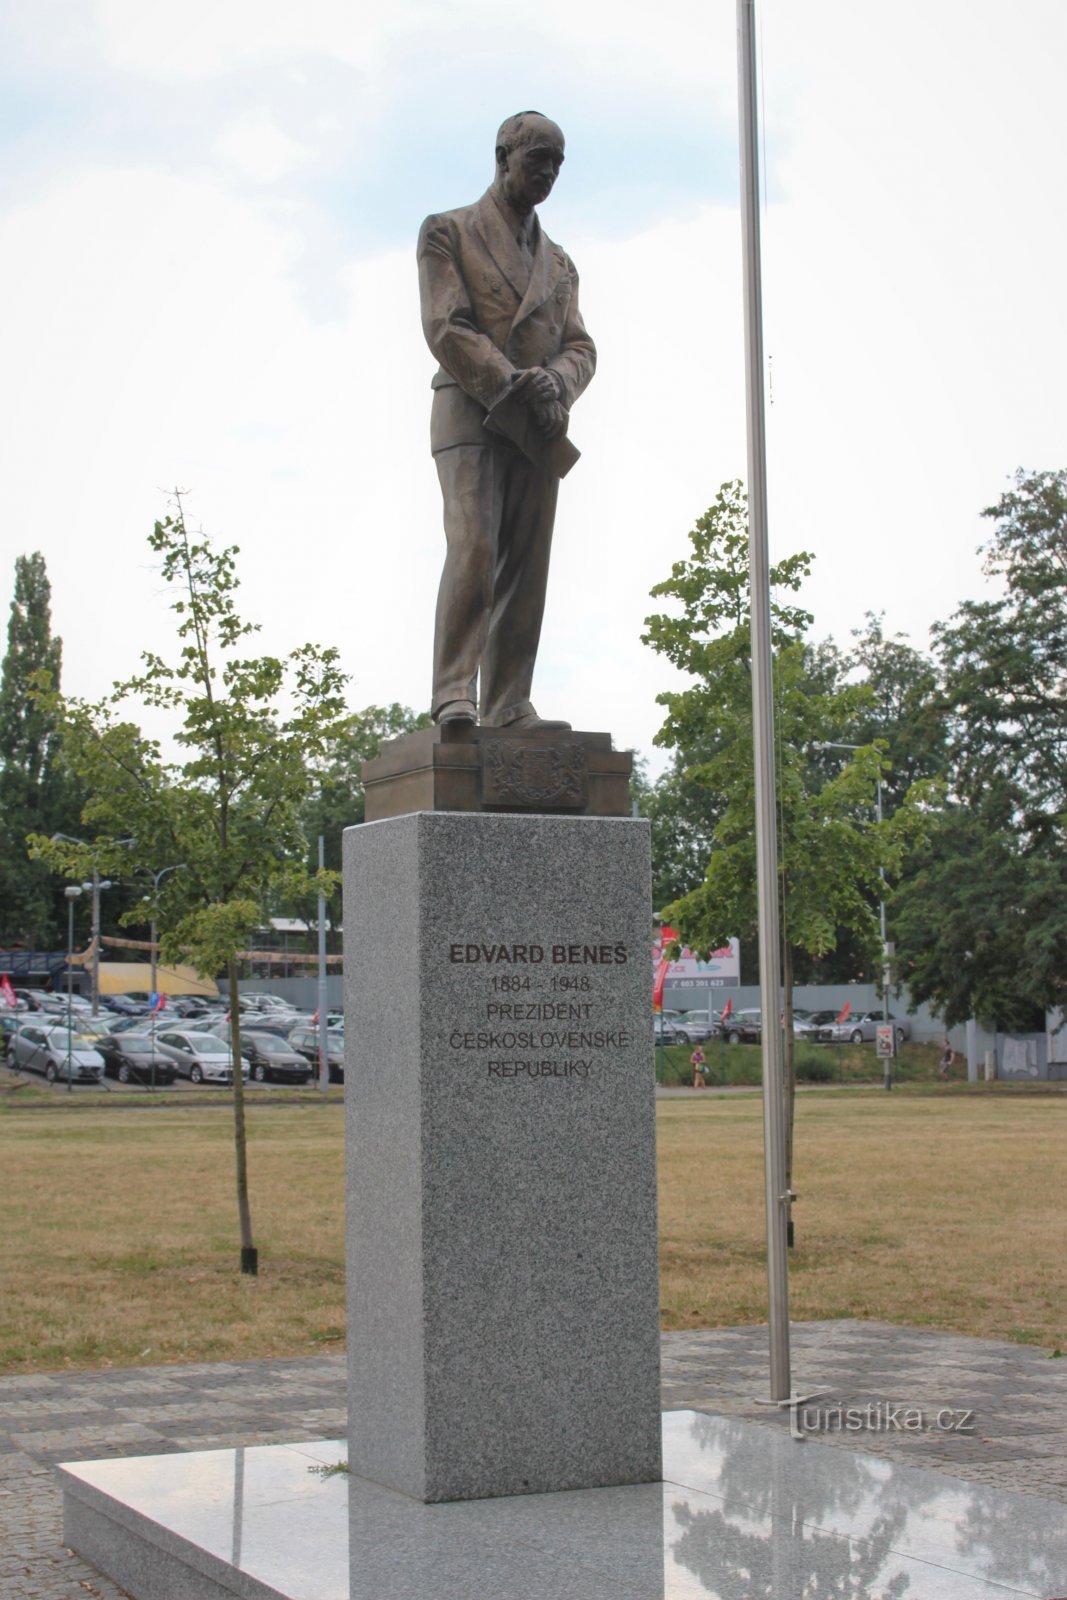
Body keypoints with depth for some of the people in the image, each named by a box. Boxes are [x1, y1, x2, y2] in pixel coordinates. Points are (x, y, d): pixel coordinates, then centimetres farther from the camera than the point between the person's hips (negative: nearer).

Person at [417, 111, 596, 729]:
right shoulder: (447, 232, 8)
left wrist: (553, 387, -11)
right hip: (471, 413, -5)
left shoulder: (559, 263, 24)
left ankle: (509, 706, -4)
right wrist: (514, 384, -15)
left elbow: (580, 348, 12)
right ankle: (455, 697, -23)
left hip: (538, 428, 5)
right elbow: (447, 328, -5)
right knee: (473, 549, -20)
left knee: (527, 565, -3)